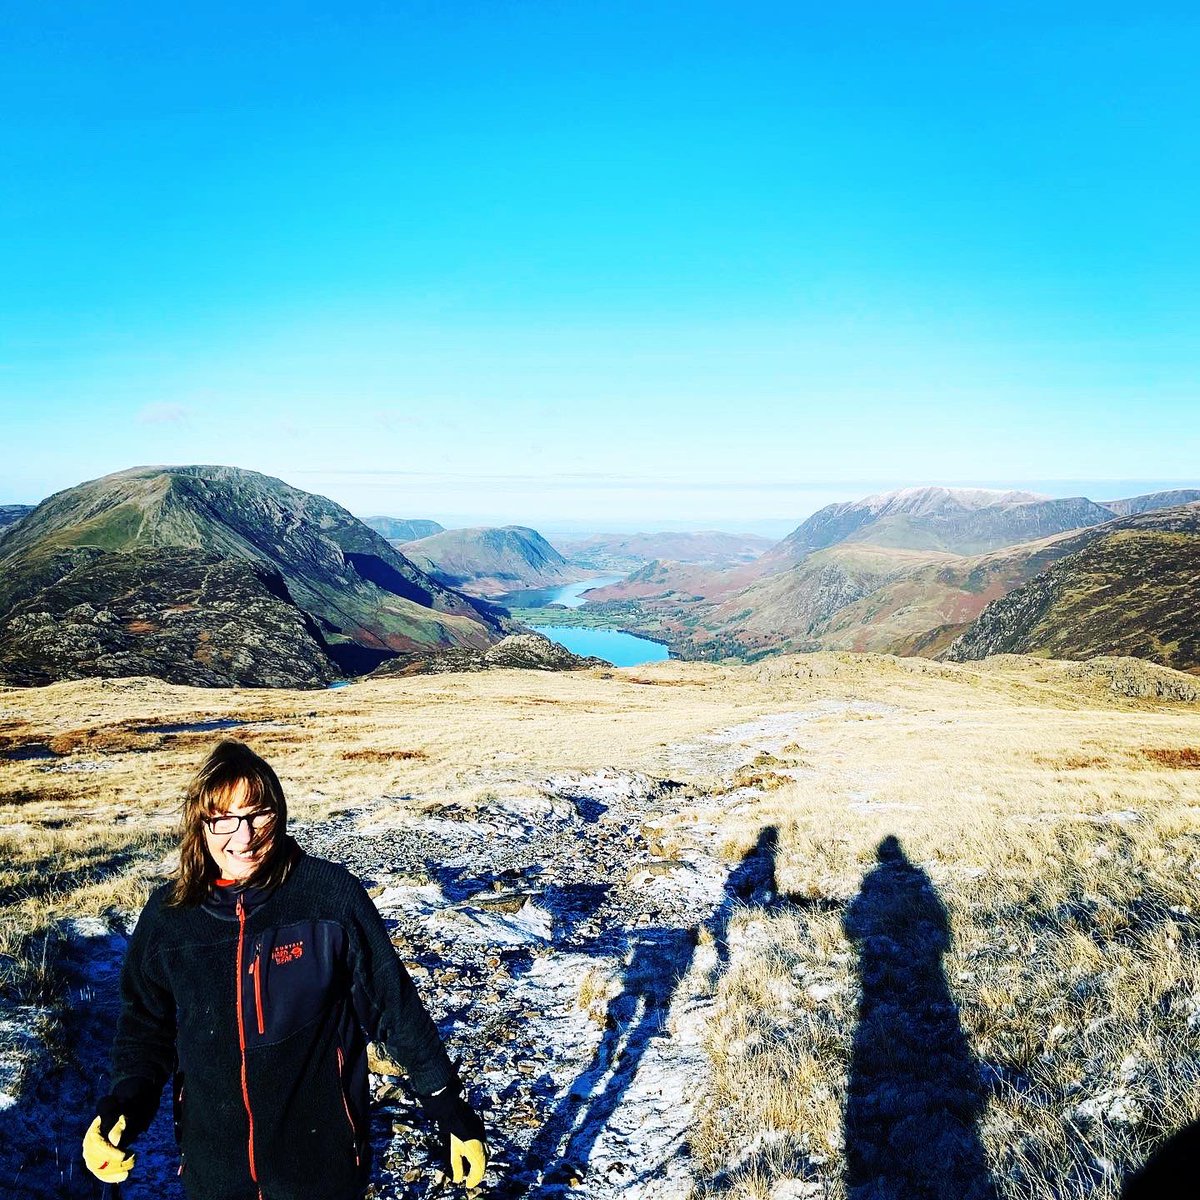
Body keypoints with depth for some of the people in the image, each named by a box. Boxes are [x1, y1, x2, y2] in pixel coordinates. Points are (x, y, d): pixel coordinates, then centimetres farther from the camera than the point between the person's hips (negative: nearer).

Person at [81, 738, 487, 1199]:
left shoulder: (331, 893, -16)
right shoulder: (168, 916, -8)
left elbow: (393, 1004, -10)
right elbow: (147, 1024, 6)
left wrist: (450, 1110, -6)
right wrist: (123, 1105, -11)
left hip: (322, 1161, -2)